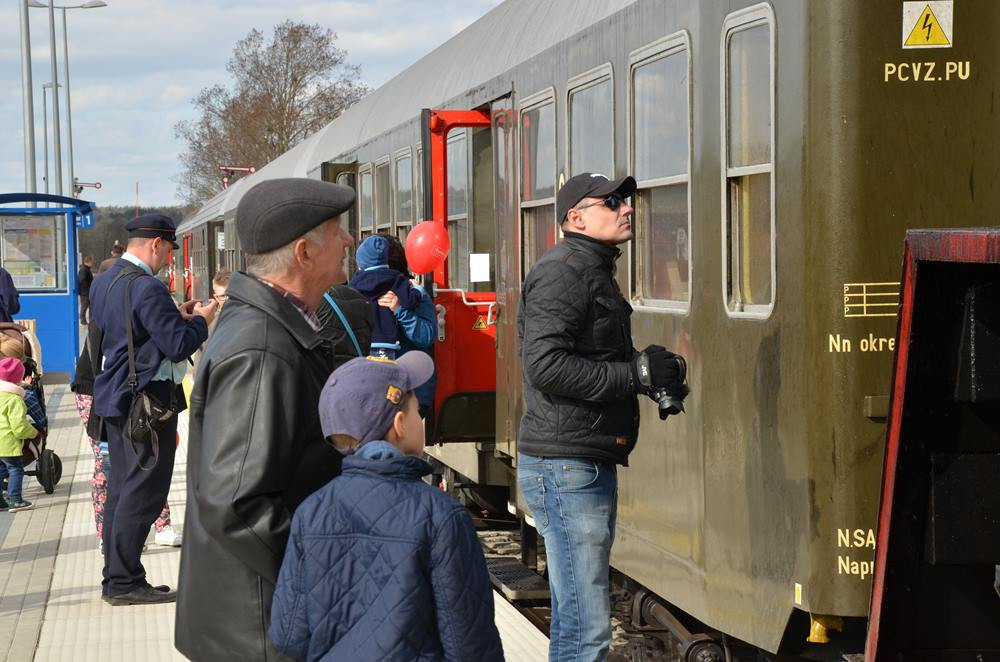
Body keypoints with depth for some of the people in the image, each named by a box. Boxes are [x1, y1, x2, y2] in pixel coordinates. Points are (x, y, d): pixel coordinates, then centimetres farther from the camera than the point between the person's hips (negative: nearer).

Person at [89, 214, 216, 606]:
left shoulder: (104, 282, 10)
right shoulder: (147, 288, -20)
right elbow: (179, 345, -21)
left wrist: (175, 316, 15)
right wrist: (200, 320, -3)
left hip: (114, 397, 10)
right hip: (147, 400, -10)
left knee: (121, 487, 14)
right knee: (142, 492, -4)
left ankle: (115, 579, 20)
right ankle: (125, 582, -1)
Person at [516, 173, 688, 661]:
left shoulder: (594, 273, 20)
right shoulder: (563, 273, -12)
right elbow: (545, 365, -24)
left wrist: (650, 373, 8)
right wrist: (636, 373, -19)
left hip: (591, 462, 11)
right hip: (566, 467, -11)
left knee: (575, 622, 17)